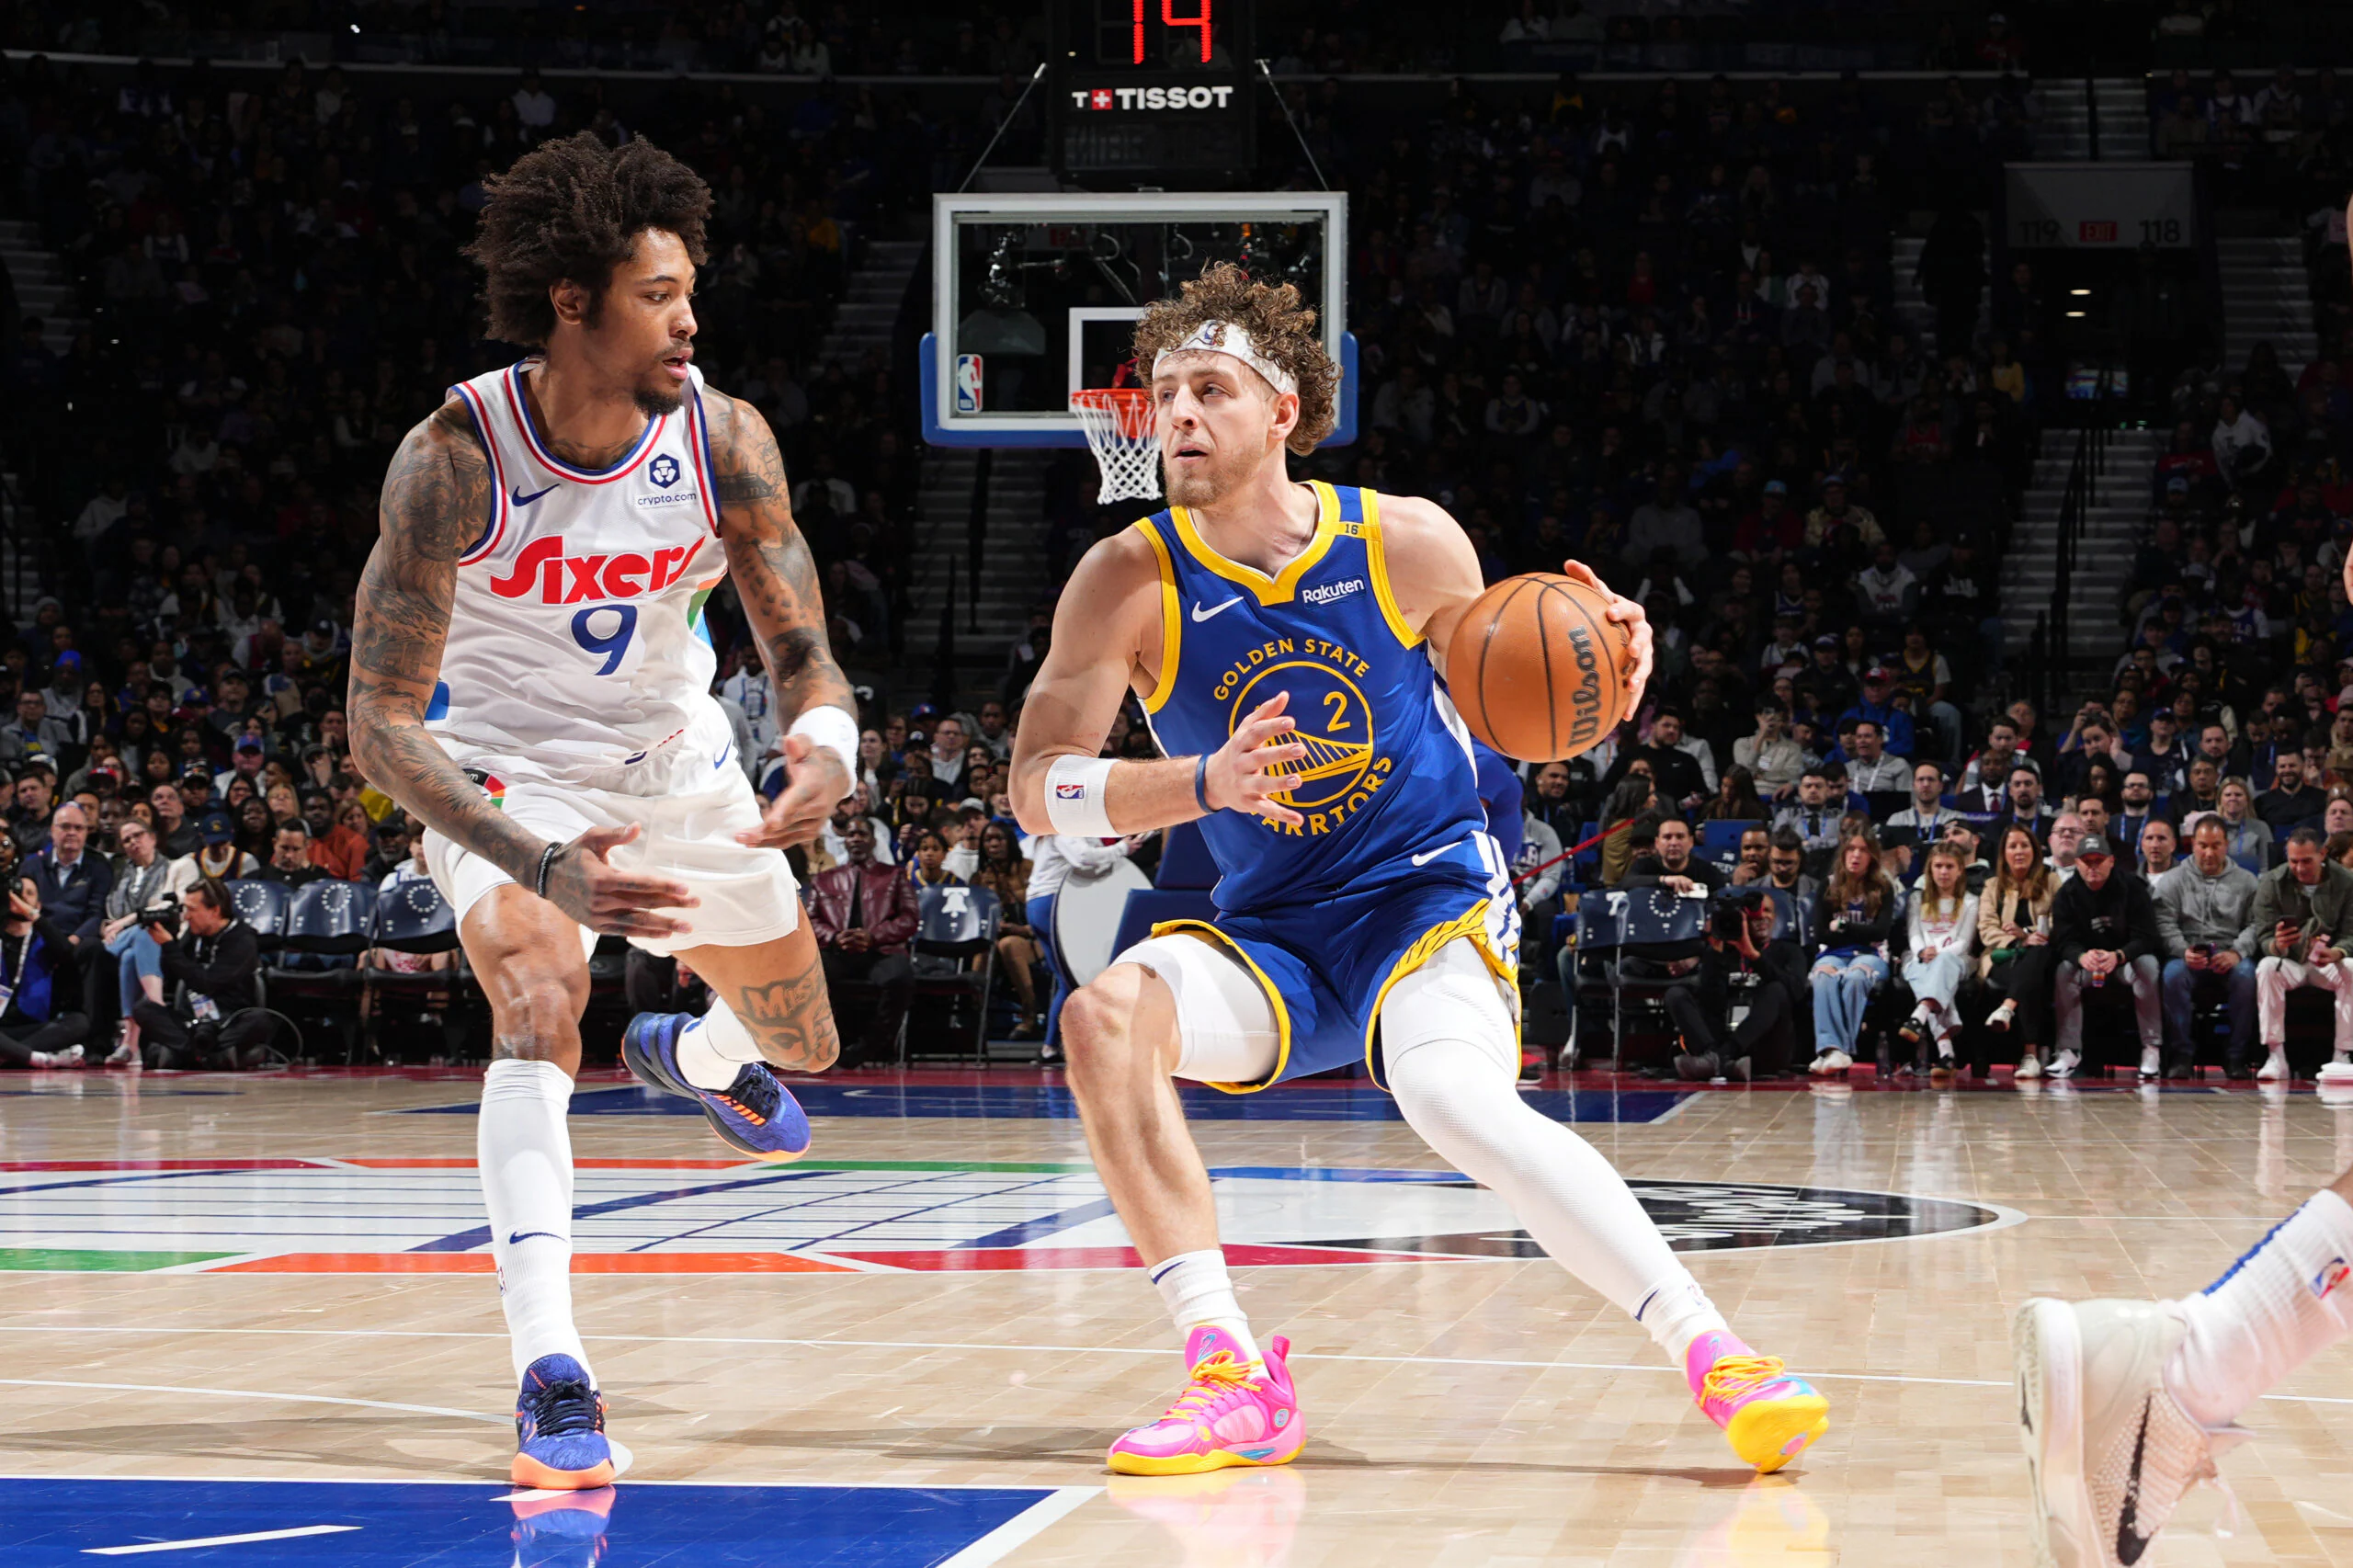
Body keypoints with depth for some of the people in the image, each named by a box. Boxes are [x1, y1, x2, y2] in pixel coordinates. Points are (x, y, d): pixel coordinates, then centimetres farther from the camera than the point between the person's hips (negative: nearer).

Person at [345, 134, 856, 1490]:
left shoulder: (725, 440, -21)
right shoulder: (455, 458, -30)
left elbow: (803, 655, -14)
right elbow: (381, 720, -30)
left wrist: (826, 753, -40)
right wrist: (543, 865, -44)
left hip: (680, 768, 4)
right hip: (506, 777, -4)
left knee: (800, 1043, 19)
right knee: (540, 1001, -32)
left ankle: (695, 1054, 58)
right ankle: (551, 1378, -34)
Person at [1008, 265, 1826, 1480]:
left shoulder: (1407, 544, -7)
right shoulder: (1129, 582, -9)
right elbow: (1039, 787, -16)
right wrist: (1207, 783, -33)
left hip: (1426, 893, -2)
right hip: (1271, 933, 2)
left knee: (1455, 1096, -33)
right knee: (1104, 1016, -27)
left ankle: (1719, 1360, -33)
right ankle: (1234, 1378, -23)